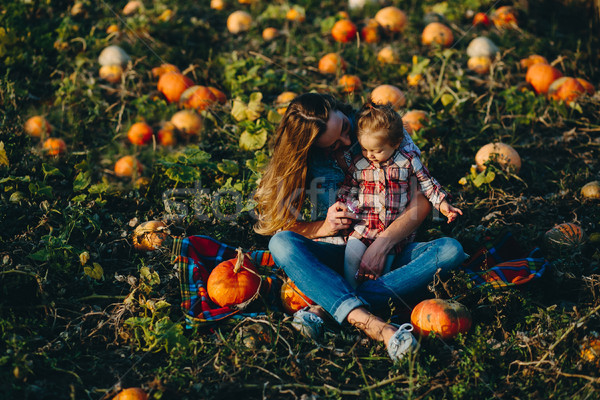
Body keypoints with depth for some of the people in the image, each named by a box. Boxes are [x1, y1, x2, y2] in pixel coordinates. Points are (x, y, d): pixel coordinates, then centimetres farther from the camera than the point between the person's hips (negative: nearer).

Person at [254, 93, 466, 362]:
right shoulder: (302, 163, -3)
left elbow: (423, 200, -11)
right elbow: (281, 225, -3)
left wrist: (381, 245, -22)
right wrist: (325, 227, -22)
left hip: (388, 250, 1)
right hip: (332, 257, 0)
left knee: (451, 250, -27)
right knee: (281, 243, -30)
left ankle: (327, 308, -37)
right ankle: (373, 325, -49)